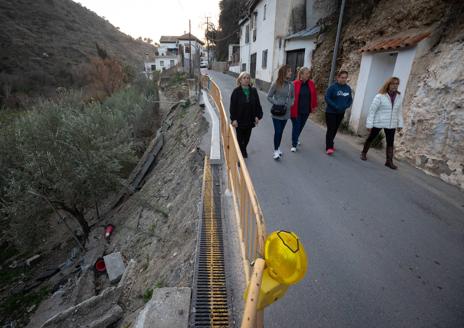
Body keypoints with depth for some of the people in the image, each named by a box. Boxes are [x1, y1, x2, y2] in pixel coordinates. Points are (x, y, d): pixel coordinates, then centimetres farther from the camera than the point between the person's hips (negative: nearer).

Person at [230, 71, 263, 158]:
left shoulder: (253, 91, 3)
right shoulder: (236, 91, -6)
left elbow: (257, 105, 7)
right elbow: (233, 106, -8)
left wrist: (257, 116, 0)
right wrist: (234, 119, -14)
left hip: (250, 120, 4)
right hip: (239, 120, -3)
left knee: (247, 138, 15)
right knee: (240, 138, 4)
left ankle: (243, 150, 39)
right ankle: (241, 153, 17)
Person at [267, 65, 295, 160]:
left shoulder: (291, 84, 2)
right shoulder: (276, 84, -10)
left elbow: (293, 96, 14)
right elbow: (269, 96, -4)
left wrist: (290, 104, -4)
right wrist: (276, 103, -15)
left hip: (286, 112, 4)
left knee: (281, 131, 13)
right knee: (277, 131, -4)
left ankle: (278, 148, 29)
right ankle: (276, 151, 9)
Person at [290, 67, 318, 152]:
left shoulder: (311, 84, 2)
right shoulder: (295, 84, -13)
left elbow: (314, 96, 9)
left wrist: (314, 106, 10)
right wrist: (290, 109, -12)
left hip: (306, 110, 5)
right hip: (296, 110, -5)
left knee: (301, 126, 18)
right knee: (296, 127, 1)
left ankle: (296, 138, 43)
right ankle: (294, 145, 11)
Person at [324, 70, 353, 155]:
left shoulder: (348, 88, 4)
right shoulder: (333, 87, -12)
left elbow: (350, 99, 11)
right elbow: (327, 98, -15)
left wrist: (346, 106, -9)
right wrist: (335, 106, -21)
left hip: (341, 113, 5)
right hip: (331, 112, -5)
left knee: (335, 129, 12)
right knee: (330, 129, -8)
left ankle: (330, 144, 28)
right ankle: (329, 147, -6)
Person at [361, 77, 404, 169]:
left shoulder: (398, 96, 4)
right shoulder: (380, 96, -12)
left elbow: (399, 111, 11)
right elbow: (372, 110, -12)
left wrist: (400, 124, 9)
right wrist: (369, 124, -15)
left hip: (391, 124, 4)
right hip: (378, 123, -4)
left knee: (390, 142, 3)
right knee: (371, 138, 12)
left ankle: (389, 161, 9)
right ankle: (364, 153, 32)